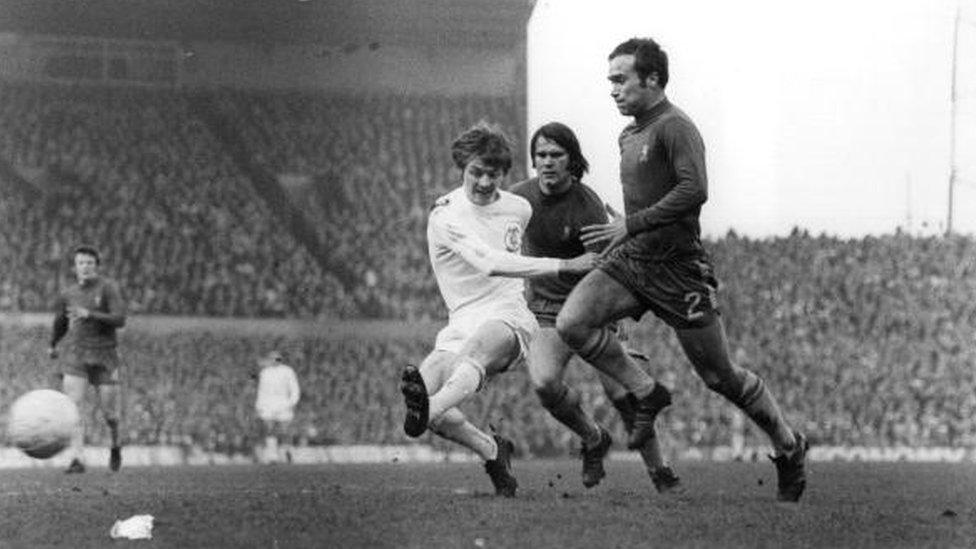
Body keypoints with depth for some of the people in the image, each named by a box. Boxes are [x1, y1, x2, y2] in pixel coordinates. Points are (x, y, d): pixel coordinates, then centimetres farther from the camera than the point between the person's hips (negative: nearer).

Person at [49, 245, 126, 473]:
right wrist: (52, 345, 41)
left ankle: (116, 446, 34)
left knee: (108, 412, 2)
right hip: (76, 357, 3)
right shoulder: (67, 295, 8)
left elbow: (119, 320, -16)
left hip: (105, 357, -3)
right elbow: (60, 321, 27)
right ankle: (76, 460, -19)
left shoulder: (108, 287, -6)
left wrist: (89, 315, -27)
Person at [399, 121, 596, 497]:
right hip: (462, 322, 1)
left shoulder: (520, 209, 12)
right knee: (421, 384, -25)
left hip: (508, 316, -1)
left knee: (476, 350, -37)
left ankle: (428, 410, -70)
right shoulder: (445, 215, -6)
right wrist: (563, 265, -24)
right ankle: (491, 450, -2)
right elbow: (489, 263, -21)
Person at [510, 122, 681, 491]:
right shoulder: (520, 196, -4)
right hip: (545, 311, 3)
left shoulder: (587, 207, -18)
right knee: (544, 383, -23)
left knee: (622, 394, -13)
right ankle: (593, 440, 5)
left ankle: (660, 473, 5)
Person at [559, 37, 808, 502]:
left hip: (677, 268, -8)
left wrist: (630, 226, -25)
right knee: (571, 323, -17)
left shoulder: (675, 128, -13)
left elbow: (694, 190, -27)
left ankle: (789, 449, 20)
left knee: (720, 376, 0)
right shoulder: (629, 135, 15)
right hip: (629, 259, 8)